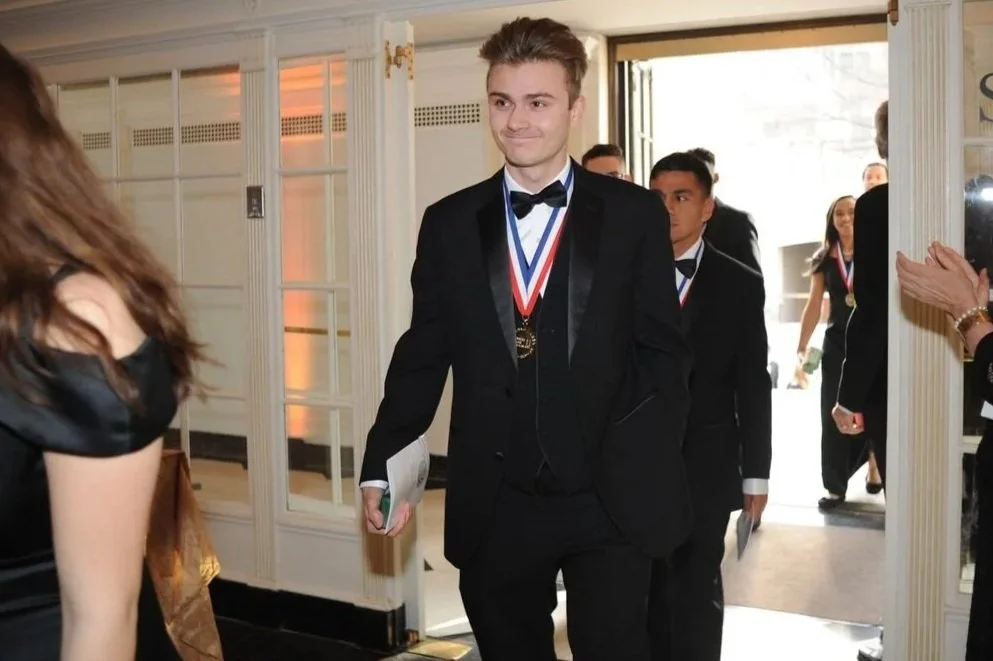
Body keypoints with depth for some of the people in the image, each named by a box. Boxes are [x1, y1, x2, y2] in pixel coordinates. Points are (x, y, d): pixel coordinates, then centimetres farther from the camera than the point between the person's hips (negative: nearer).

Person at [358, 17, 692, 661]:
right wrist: (383, 465, -2)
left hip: (611, 502, -2)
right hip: (495, 506, 2)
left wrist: (646, 464, -10)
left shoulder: (635, 214, -1)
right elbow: (423, 354, 6)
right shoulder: (449, 223, 4)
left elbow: (664, 350, 0)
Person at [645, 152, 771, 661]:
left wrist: (756, 475, 0)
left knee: (697, 590, 7)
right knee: (649, 586, 11)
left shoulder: (740, 284, 0)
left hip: (705, 467, -1)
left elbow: (753, 386, 1)